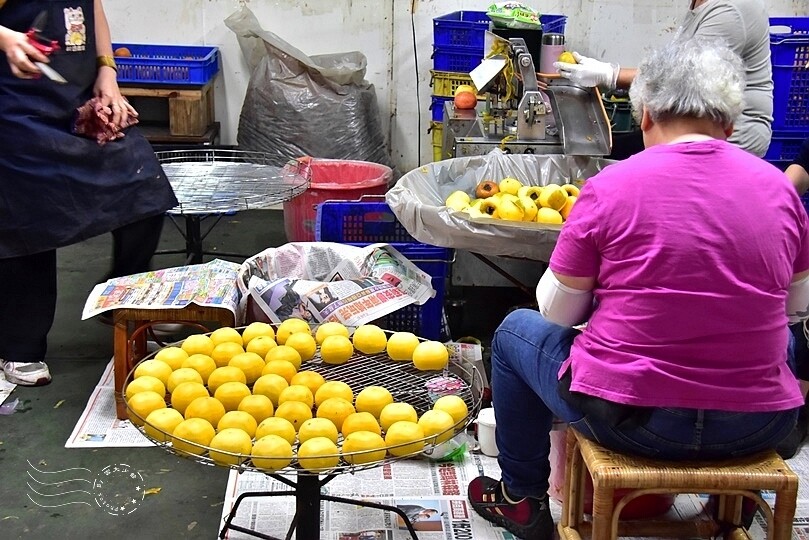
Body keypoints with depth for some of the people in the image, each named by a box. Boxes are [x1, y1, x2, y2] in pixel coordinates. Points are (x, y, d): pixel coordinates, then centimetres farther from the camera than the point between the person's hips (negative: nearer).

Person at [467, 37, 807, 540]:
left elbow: (558, 312, -2)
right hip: (760, 427, 3)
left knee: (515, 330, 25)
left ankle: (523, 499, 37)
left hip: (629, 418, -3)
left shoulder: (610, 186, -11)